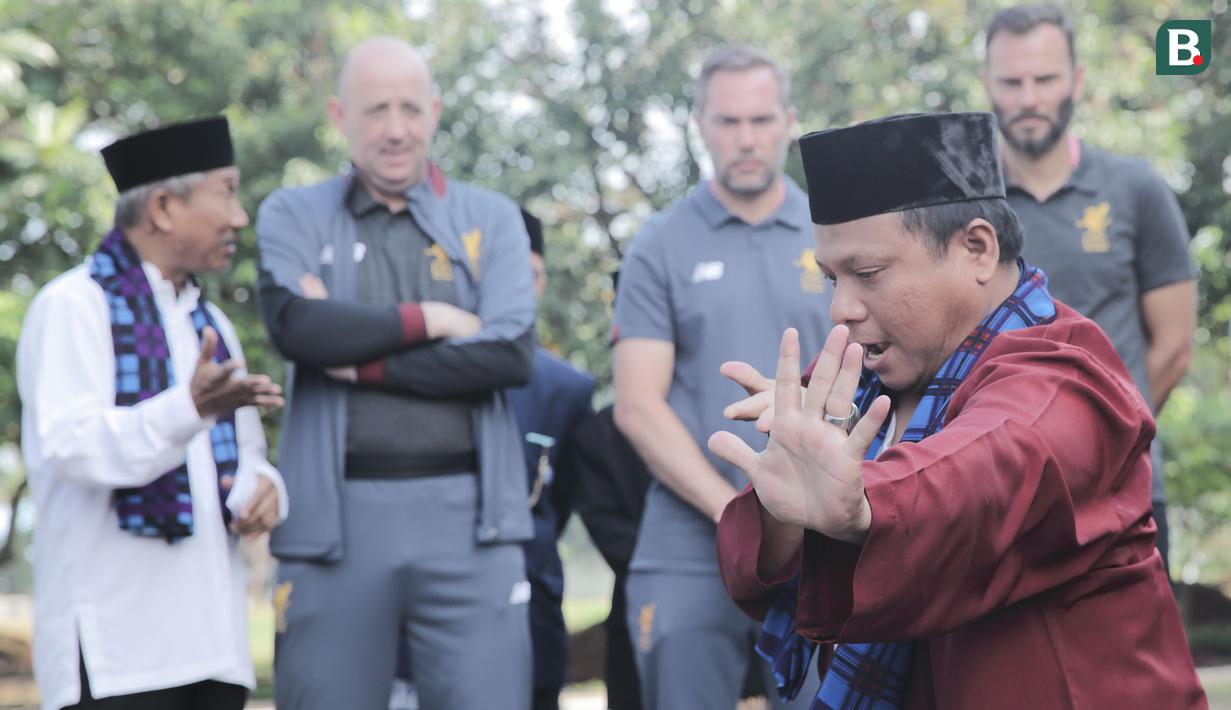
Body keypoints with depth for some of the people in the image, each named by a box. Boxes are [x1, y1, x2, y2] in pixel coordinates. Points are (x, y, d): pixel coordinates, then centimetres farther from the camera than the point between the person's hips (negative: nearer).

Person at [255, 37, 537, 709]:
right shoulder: (293, 215, 10)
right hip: (336, 518, 0)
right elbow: (294, 324, -10)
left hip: (467, 513, 0)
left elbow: (511, 352, -4)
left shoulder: (490, 218, 11)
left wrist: (361, 362, -7)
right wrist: (428, 320, -5)